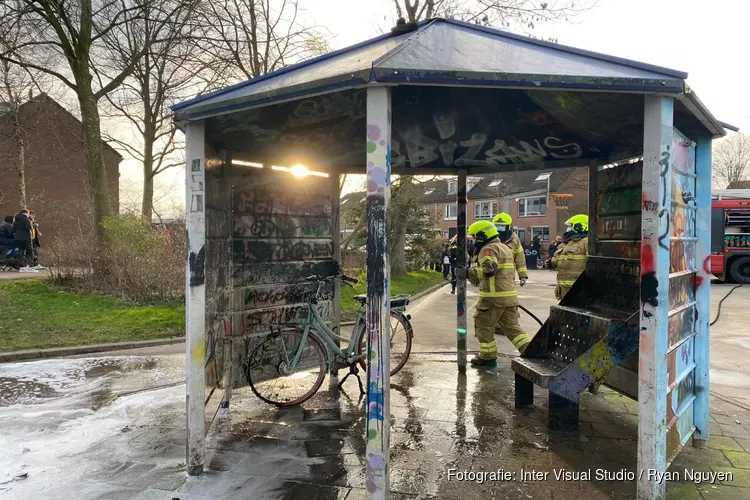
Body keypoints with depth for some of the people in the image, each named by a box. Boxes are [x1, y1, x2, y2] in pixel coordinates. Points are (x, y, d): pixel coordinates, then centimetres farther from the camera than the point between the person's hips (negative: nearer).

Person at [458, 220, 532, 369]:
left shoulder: (488, 249, -10)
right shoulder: (504, 247, 21)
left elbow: (489, 270, -26)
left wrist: (468, 272, -23)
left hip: (493, 296, -9)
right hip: (510, 295, 9)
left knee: (483, 325, 5)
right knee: (512, 327, 12)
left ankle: (488, 357, 12)